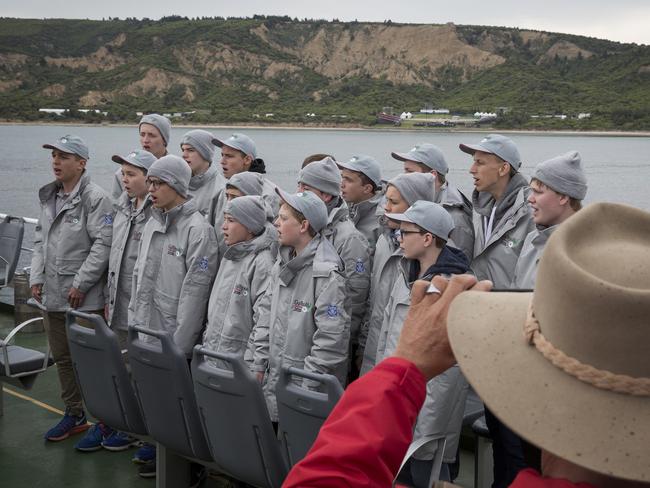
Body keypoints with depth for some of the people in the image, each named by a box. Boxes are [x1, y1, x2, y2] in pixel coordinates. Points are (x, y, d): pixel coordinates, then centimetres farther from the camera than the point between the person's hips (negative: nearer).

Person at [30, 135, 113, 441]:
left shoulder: (96, 198, -12)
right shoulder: (48, 197, 13)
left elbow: (103, 244, -17)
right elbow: (40, 240, 18)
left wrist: (80, 284, -17)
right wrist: (36, 277, 8)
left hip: (85, 299, -8)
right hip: (52, 296, 8)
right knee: (62, 358, 16)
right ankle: (74, 415, 30)